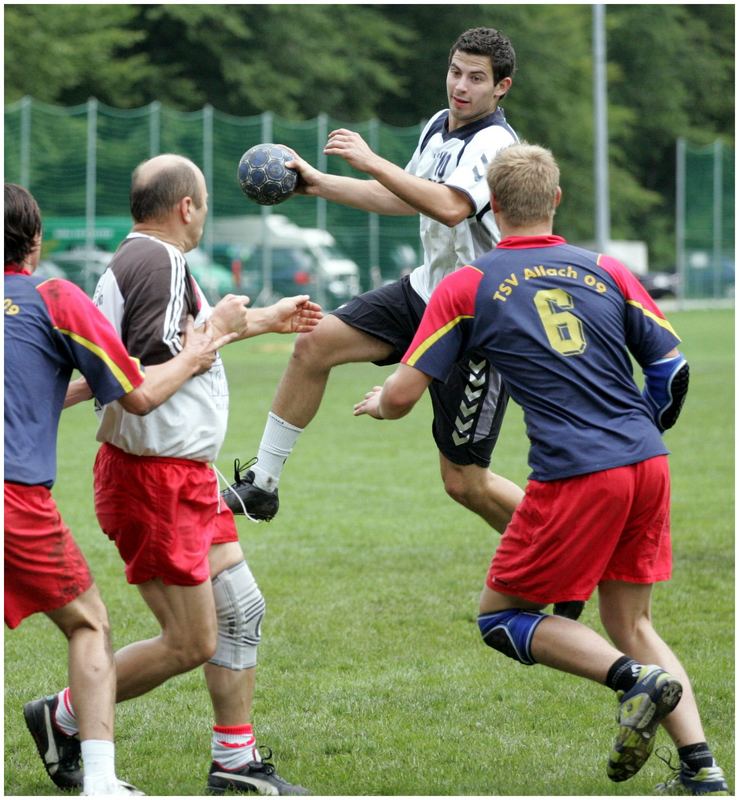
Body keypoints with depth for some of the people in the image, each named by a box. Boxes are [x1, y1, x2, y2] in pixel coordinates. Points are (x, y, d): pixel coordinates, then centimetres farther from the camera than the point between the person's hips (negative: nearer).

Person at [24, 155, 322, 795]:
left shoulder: (141, 260, 13)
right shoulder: (158, 262, -19)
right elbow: (153, 363, -28)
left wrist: (265, 320, 41)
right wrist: (217, 328, -14)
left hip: (187, 477, 11)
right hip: (153, 476, -11)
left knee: (241, 610, 11)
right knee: (191, 644, -5)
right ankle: (66, 717, 10)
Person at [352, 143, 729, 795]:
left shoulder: (467, 287, 2)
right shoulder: (605, 271, 11)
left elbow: (401, 395, 1)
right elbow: (672, 367, 11)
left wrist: (377, 403, 24)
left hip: (575, 474, -5)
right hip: (647, 464, 5)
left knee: (502, 616, 10)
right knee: (630, 623, 17)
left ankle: (635, 679, -12)